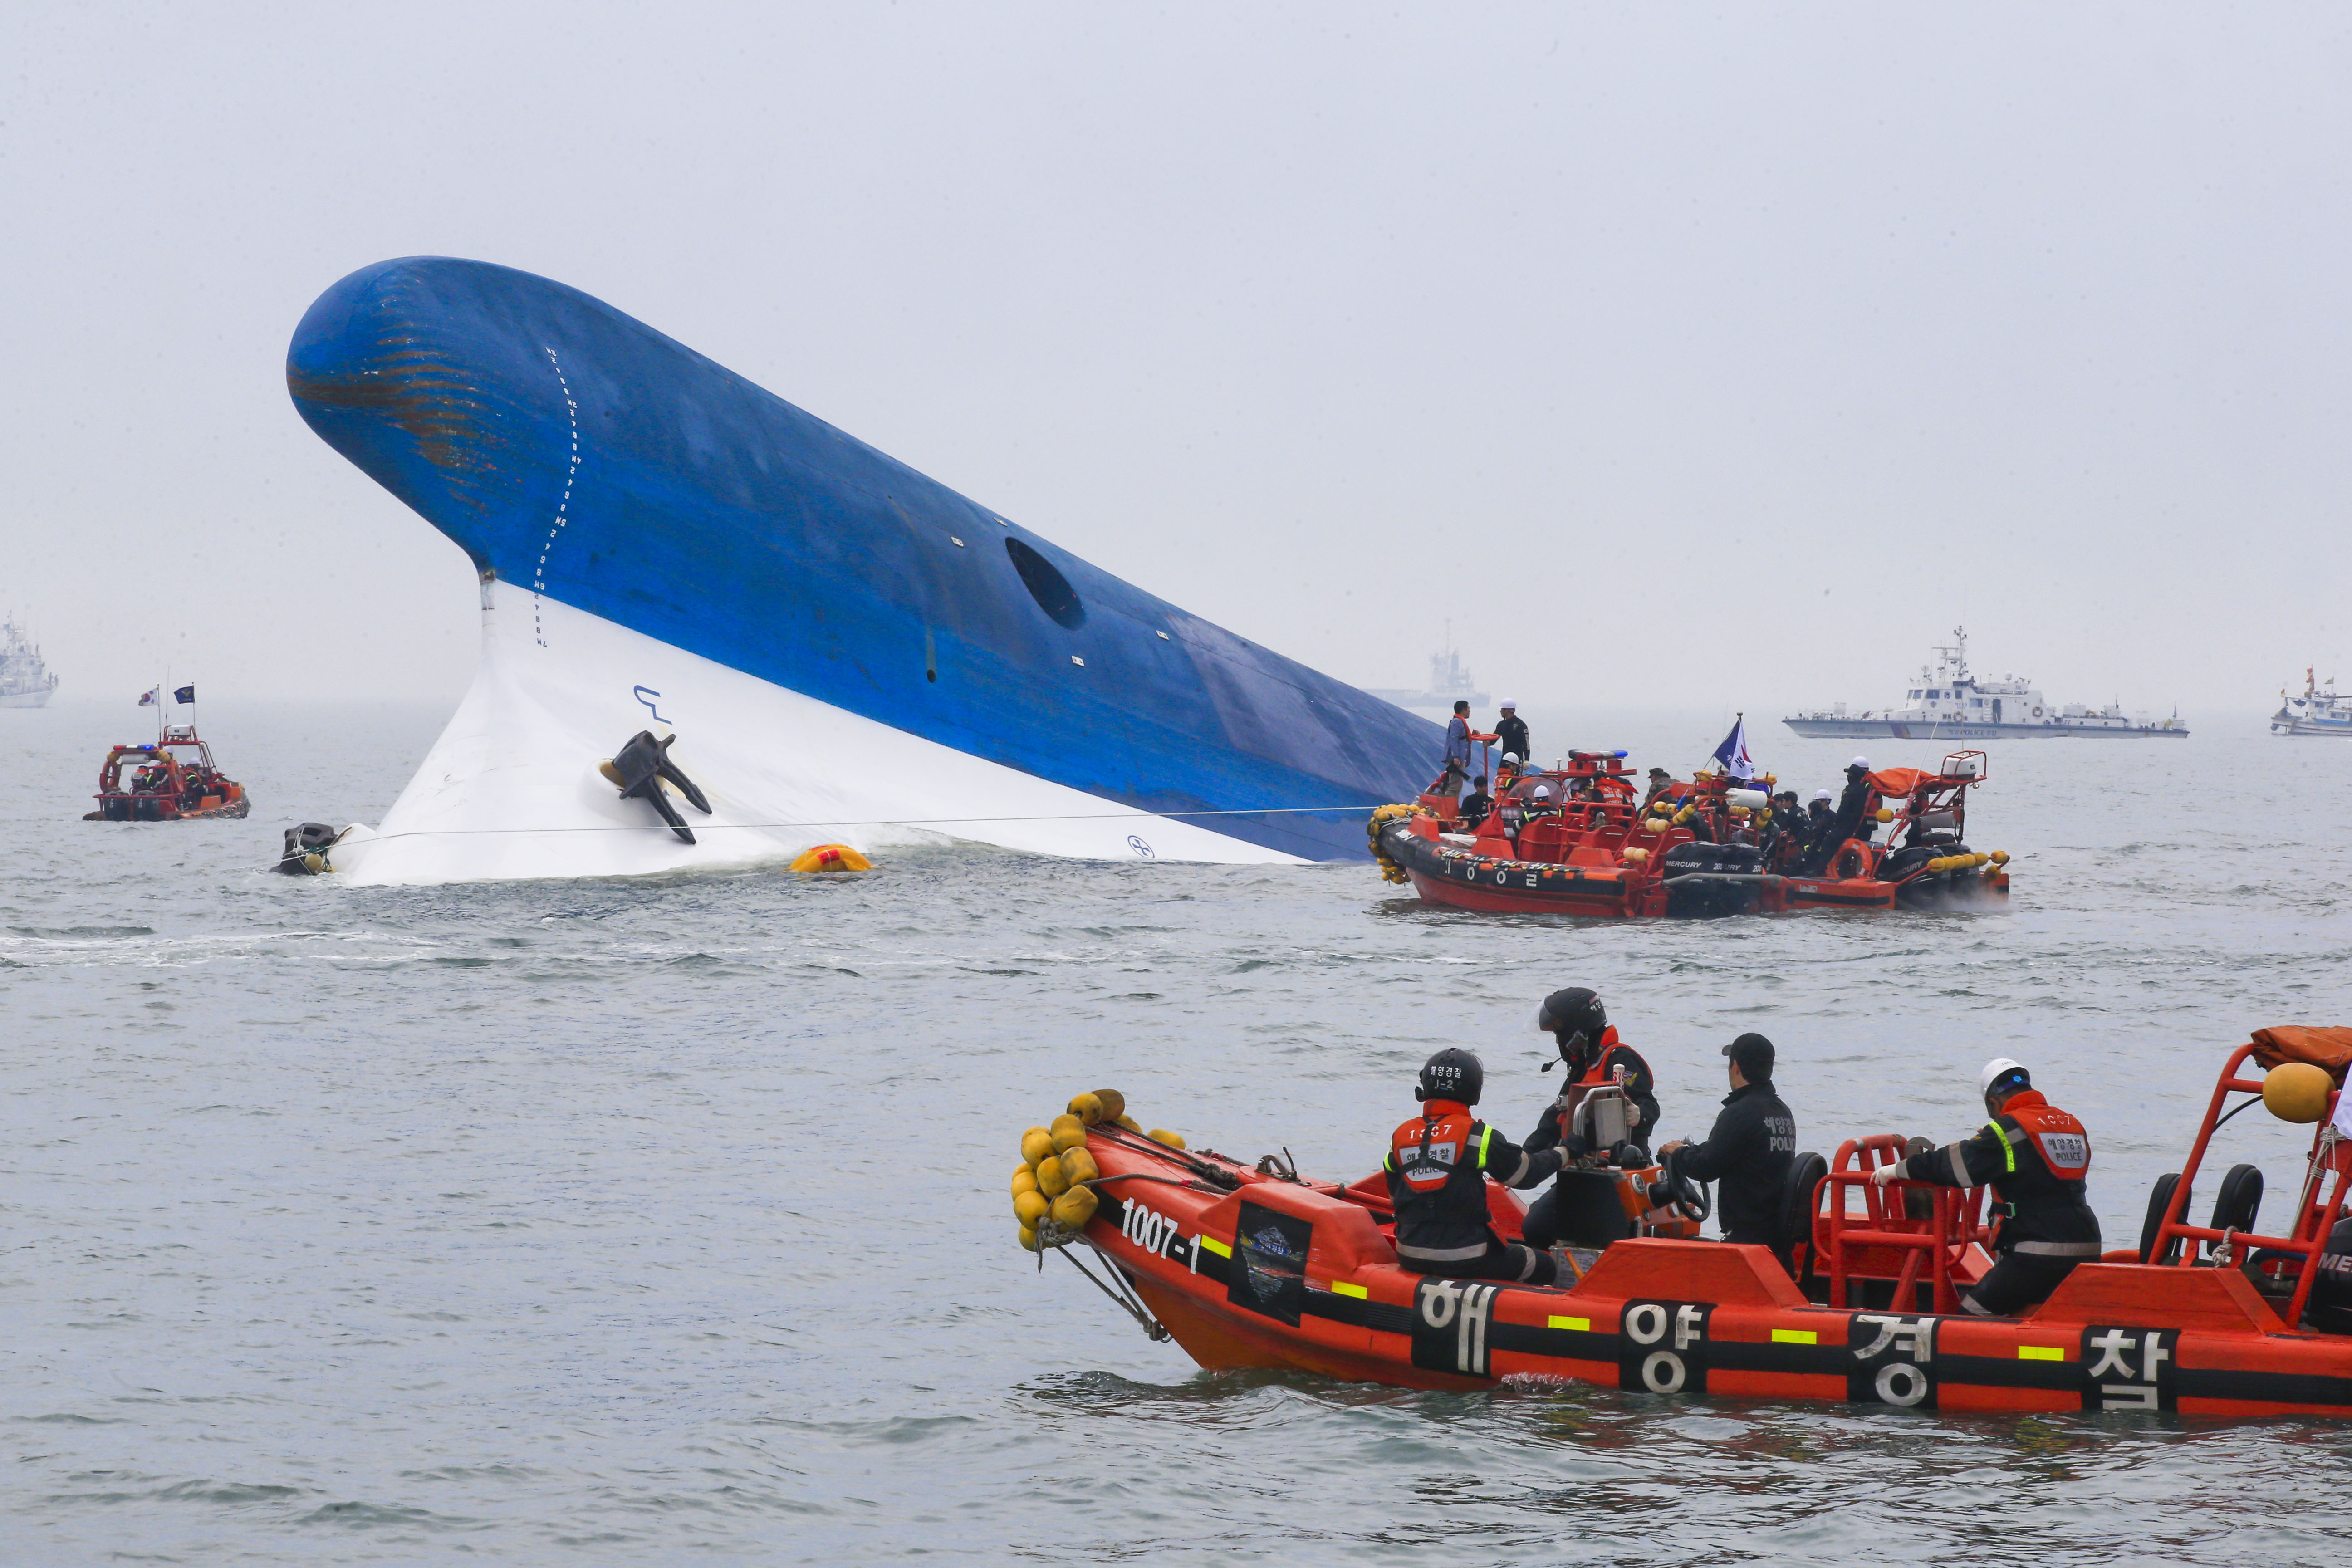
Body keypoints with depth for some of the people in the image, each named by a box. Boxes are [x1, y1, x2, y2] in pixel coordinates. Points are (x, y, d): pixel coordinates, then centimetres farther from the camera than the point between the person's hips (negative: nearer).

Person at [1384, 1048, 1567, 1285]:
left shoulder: (1400, 1136, 5)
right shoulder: (1476, 1136, -10)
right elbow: (1527, 1173, 3)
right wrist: (1565, 1152, 21)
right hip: (1466, 1260, -6)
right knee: (1545, 1268, 13)